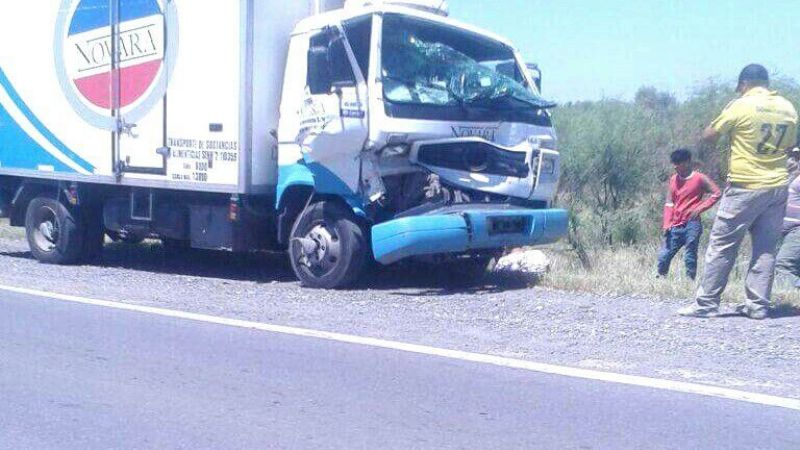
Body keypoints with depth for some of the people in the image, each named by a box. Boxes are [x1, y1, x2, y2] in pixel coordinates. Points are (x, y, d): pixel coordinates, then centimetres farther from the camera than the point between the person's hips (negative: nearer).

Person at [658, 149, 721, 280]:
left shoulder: (699, 178, -3)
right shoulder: (673, 179, 11)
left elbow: (716, 193, -4)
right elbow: (669, 204, 11)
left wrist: (699, 208, -12)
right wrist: (667, 224, -1)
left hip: (692, 225, -5)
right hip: (676, 227, 5)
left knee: (690, 258, -6)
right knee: (663, 256, 2)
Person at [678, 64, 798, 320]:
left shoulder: (741, 106, -9)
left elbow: (708, 137, -3)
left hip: (745, 187, -5)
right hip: (777, 187, 5)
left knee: (722, 246, 1)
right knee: (766, 249, 9)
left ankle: (706, 303, 2)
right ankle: (758, 305, 8)